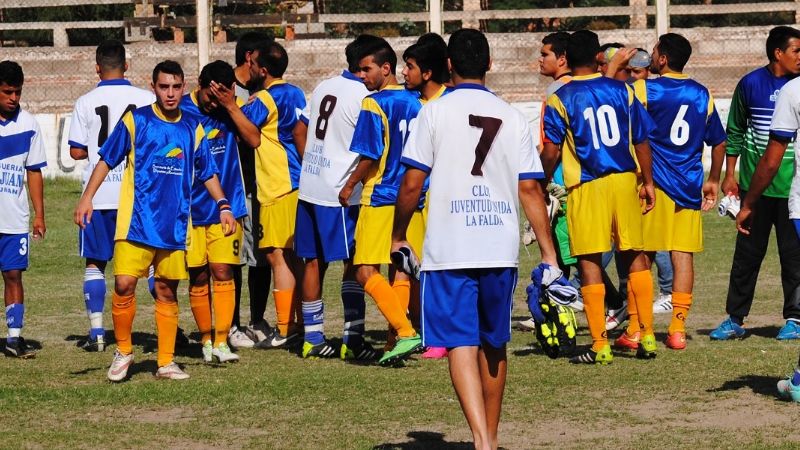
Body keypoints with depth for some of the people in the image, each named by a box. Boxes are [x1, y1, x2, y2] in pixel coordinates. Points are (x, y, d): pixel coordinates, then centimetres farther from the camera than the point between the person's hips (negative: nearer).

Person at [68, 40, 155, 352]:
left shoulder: (86, 103, -2)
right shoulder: (146, 99, -2)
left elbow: (77, 152, -1)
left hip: (99, 194, 0)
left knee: (95, 263, 7)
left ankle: (96, 332, 2)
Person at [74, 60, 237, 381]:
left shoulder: (193, 129, 10)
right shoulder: (135, 121, 0)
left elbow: (208, 173, 18)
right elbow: (106, 160, 2)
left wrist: (223, 205, 6)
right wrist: (87, 197, -8)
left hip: (175, 226, 3)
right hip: (136, 222, -3)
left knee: (167, 292, 7)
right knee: (124, 284, -14)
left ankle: (166, 362, 16)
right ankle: (123, 351, 6)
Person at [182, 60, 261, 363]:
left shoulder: (231, 109, 2)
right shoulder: (180, 111, -3)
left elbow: (253, 140, -12)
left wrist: (231, 106, -19)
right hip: (190, 210, 0)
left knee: (223, 272, -6)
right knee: (198, 277, 5)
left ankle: (221, 341, -4)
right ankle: (206, 339, 19)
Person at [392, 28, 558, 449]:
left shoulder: (434, 112, -2)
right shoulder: (512, 117, 7)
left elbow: (411, 184, -4)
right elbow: (530, 190, 3)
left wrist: (398, 237, 10)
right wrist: (548, 253, 6)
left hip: (449, 248, -3)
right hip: (501, 247, 3)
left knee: (461, 343, -5)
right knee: (494, 344, 17)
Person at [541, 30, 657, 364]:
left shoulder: (560, 99, -4)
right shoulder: (622, 91, 5)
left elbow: (551, 152, -7)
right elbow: (641, 141, 8)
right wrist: (648, 182, 17)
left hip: (586, 186, -3)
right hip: (625, 180, 3)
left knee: (590, 262, 1)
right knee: (635, 255, 13)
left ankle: (600, 346, -1)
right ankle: (647, 337, 12)